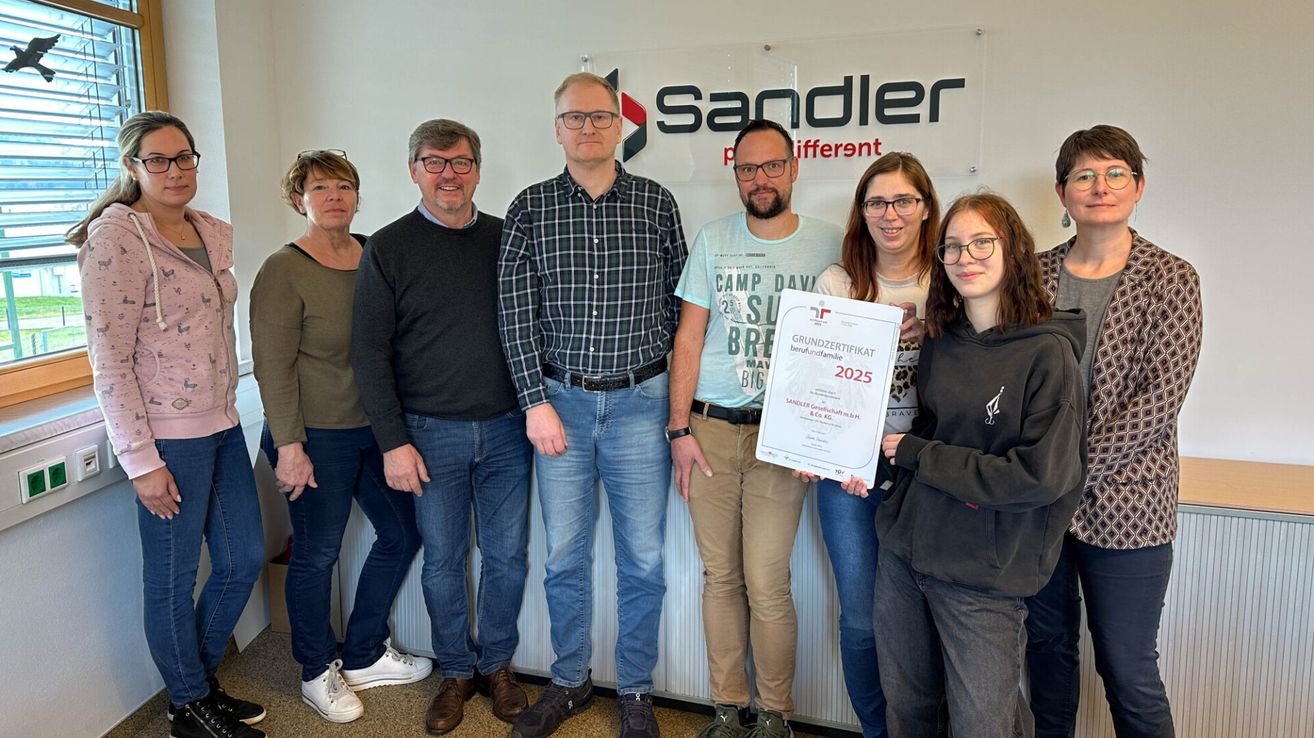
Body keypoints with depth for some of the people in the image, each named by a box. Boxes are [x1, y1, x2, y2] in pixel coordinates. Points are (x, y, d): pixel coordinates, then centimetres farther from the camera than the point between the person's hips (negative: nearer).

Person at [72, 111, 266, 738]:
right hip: (168, 435, -7)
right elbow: (109, 360, -15)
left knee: (244, 560, 15)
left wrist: (227, 405, 17)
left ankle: (203, 679, 37)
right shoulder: (115, 238, -13)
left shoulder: (214, 234, 9)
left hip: (222, 423, 8)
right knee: (172, 581, 8)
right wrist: (142, 462, -16)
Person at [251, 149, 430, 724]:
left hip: (375, 426, 7)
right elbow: (273, 366, -15)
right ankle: (317, 674, 28)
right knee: (317, 553, 6)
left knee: (402, 532, 13)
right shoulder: (283, 271, -12)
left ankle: (363, 655, 33)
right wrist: (289, 445, -17)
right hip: (317, 436, -7)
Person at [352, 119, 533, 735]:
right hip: (432, 433, -2)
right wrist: (393, 441, -9)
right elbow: (370, 352, -4)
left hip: (506, 429, 2)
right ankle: (456, 672, 30)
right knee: (443, 560, 10)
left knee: (508, 555, 10)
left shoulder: (506, 238, 5)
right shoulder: (388, 248, -2)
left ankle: (497, 664, 30)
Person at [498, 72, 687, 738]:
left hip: (639, 400, 0)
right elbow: (516, 313, -1)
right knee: (564, 555, 11)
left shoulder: (656, 203, 1)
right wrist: (536, 402, -7)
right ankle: (569, 682, 32)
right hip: (559, 401, 1)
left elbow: (678, 303, 4)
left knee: (643, 559, 7)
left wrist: (678, 400, 2)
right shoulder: (531, 208, 1)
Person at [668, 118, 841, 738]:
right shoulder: (713, 240, 7)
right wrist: (679, 428, 0)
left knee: (766, 583, -4)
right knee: (720, 575, 8)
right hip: (709, 428, 2)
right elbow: (688, 338, 6)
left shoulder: (828, 244, 3)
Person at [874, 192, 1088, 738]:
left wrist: (915, 453, -16)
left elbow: (1041, 476, -20)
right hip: (904, 549, 6)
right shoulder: (940, 343, 5)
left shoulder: (1047, 352, -14)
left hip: (983, 575, -6)